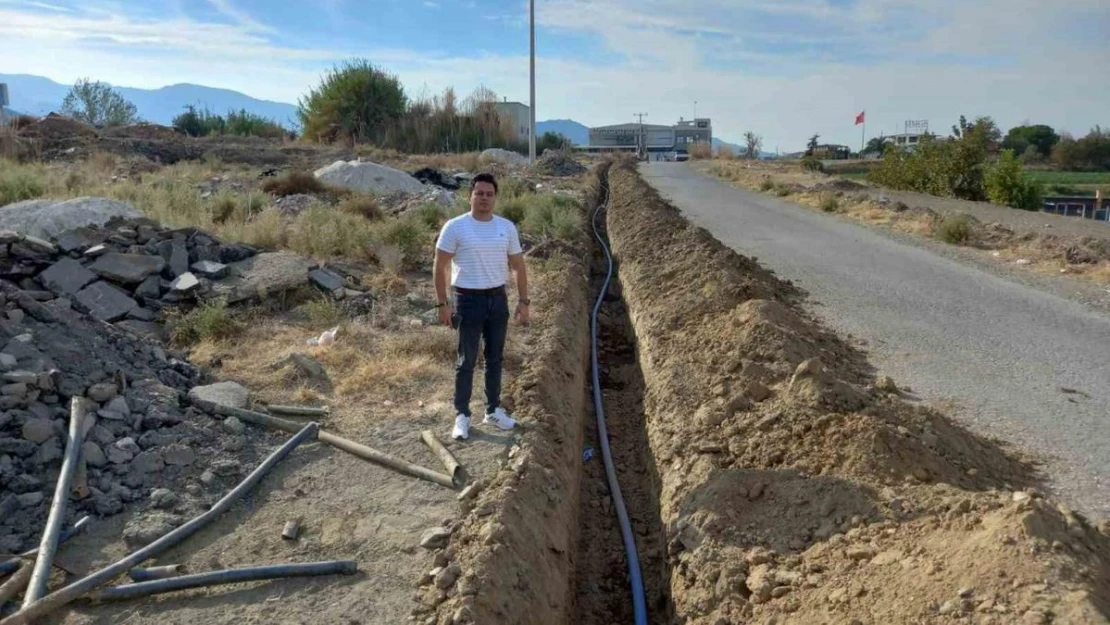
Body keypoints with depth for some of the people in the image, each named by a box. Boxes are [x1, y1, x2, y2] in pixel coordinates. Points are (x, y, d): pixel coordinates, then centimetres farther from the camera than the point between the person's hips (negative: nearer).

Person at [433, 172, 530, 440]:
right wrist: (442, 304, -11)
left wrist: (523, 301, 3)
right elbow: (439, 267, -7)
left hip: (498, 298, 4)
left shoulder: (507, 227, 2)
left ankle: (493, 410, 28)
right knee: (466, 361, 3)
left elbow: (519, 267, 8)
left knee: (495, 358, 14)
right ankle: (462, 415, 15)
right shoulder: (455, 227, -9)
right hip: (469, 299, -4)